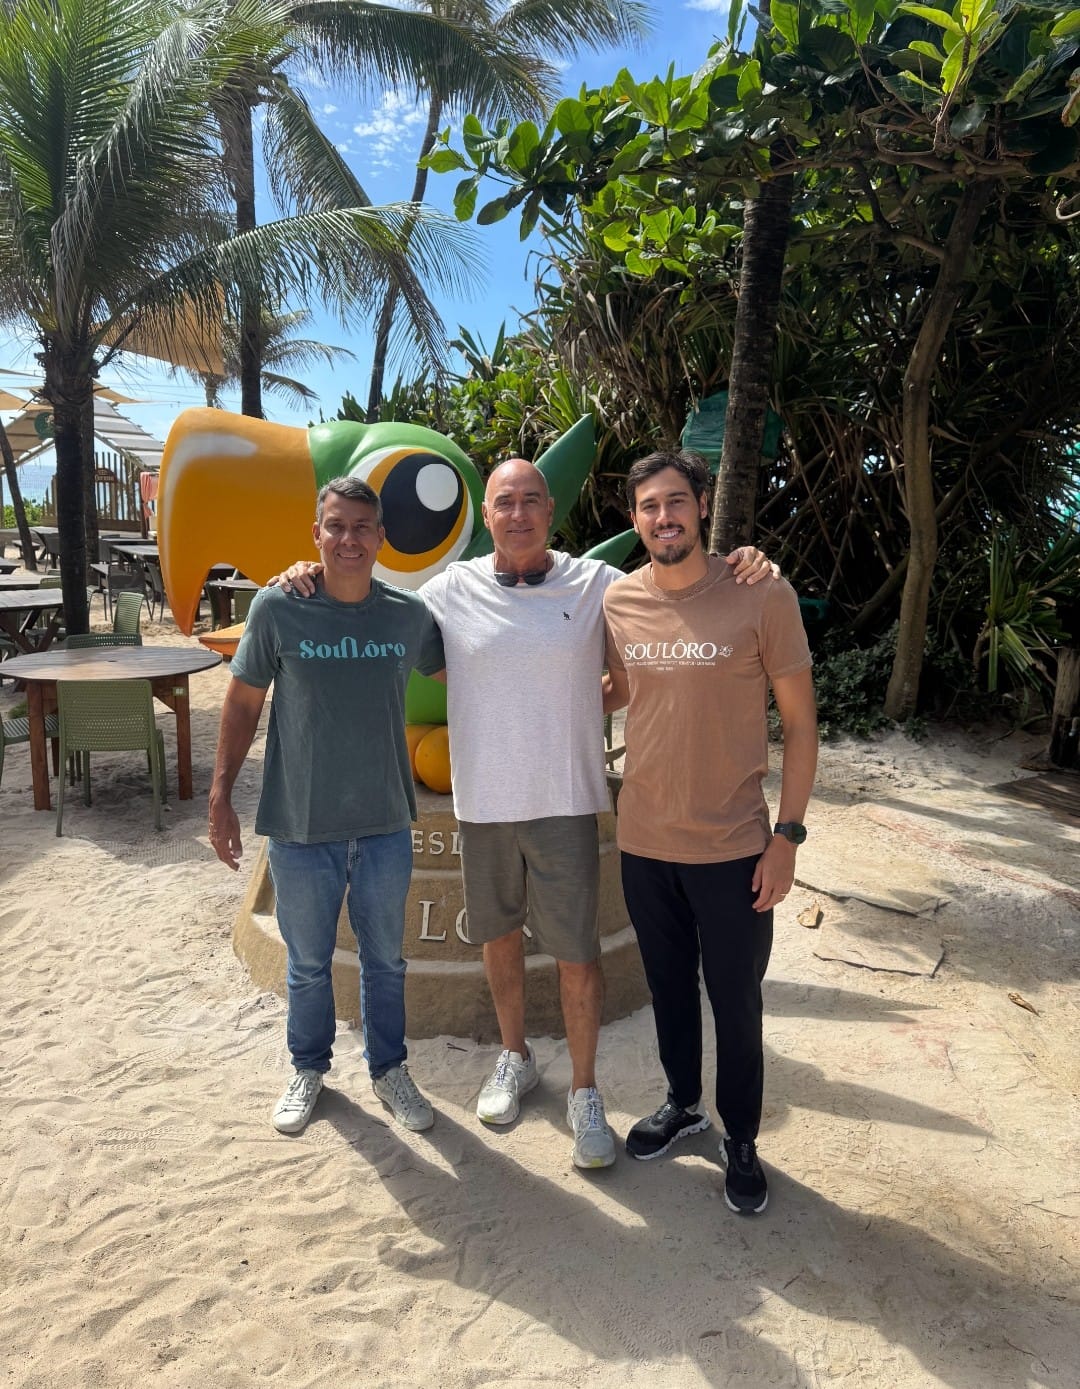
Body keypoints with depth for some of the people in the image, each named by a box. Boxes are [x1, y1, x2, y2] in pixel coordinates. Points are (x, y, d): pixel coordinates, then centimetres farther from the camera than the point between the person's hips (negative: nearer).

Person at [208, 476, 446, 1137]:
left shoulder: (410, 613, -4)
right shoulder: (277, 608, -9)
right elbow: (244, 702, -1)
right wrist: (221, 797, -2)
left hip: (385, 825, 2)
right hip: (301, 827, -1)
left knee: (385, 960, 18)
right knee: (308, 964, 17)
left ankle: (389, 1068, 39)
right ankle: (309, 1069, 41)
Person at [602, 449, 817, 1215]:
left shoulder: (763, 595, -13)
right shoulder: (618, 600, -2)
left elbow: (800, 722, -7)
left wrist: (787, 834, -9)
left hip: (733, 847, -3)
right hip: (643, 841, 4)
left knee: (735, 1000, 13)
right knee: (669, 986, 22)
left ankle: (741, 1139, 38)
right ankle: (683, 1103, 47)